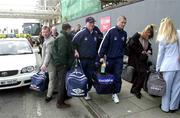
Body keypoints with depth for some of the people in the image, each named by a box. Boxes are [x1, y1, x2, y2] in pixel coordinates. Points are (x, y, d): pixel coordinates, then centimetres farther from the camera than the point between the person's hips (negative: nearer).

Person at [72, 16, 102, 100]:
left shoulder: (95, 34, 7)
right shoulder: (81, 33, -8)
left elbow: (98, 45, 19)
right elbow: (73, 43, -5)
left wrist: (97, 55, 15)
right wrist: (75, 51, -12)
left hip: (92, 59, 4)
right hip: (82, 59, -4)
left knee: (90, 77, 8)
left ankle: (87, 91, 24)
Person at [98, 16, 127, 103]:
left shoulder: (124, 33, 4)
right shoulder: (111, 31, -10)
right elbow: (104, 44, -12)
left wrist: (122, 54, 14)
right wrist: (101, 56, -15)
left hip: (119, 59, 3)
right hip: (110, 57, -2)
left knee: (117, 76, 0)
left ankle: (115, 93, 11)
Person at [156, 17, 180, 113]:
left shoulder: (163, 39, -4)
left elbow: (160, 55, 1)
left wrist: (157, 68, 8)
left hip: (169, 66, -3)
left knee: (166, 87, 8)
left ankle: (165, 107, 20)